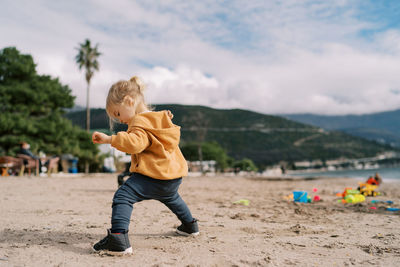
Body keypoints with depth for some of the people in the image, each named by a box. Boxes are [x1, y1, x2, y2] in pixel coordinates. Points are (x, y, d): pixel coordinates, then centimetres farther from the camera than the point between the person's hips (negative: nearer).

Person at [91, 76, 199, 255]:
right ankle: (190, 225, 54)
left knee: (122, 197, -15)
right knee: (171, 198, 38)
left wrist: (109, 139, -34)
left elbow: (134, 143, -32)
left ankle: (118, 239, -30)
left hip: (153, 177, -10)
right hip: (175, 175, 10)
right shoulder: (162, 119, 16)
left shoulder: (141, 123, -13)